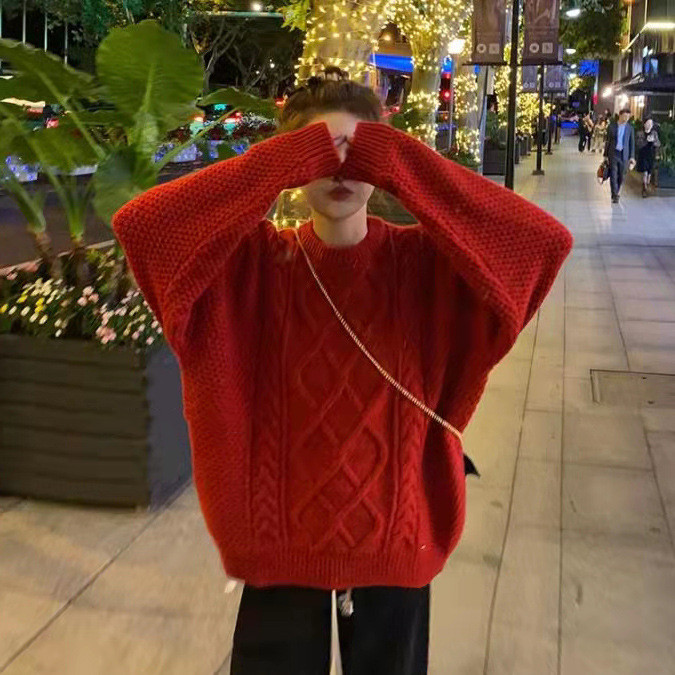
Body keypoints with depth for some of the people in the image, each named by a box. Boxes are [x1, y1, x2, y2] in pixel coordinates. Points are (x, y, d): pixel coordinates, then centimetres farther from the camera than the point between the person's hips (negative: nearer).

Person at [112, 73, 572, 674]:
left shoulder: (425, 262, -9)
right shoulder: (256, 262, -9)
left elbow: (545, 241, -24)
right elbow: (138, 224, -23)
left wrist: (402, 160, -26)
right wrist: (282, 162, -28)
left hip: (393, 531, 0)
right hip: (282, 533, 0)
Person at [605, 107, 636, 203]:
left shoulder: (630, 128, 3)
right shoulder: (611, 126, 2)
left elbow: (632, 143, 6)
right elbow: (608, 141, 7)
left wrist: (632, 157, 1)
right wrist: (606, 155, 6)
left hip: (624, 155, 1)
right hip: (613, 154, -1)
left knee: (621, 176, 7)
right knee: (613, 175, -7)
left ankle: (616, 192, 27)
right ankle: (615, 196, -5)